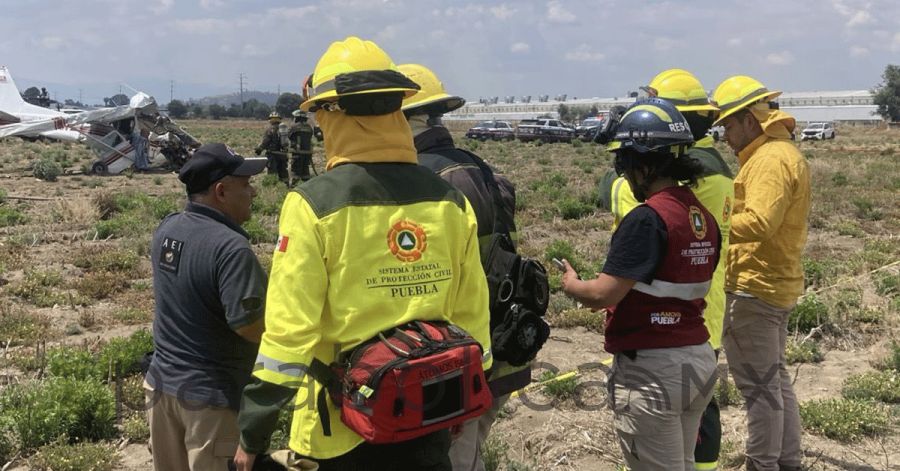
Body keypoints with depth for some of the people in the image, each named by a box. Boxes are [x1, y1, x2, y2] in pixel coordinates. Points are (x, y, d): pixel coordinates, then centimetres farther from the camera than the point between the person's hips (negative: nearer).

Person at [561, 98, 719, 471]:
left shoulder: (647, 219, -20)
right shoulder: (703, 216, 6)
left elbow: (602, 294, -21)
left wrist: (570, 285, -1)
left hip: (652, 369, -8)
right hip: (699, 357, 8)